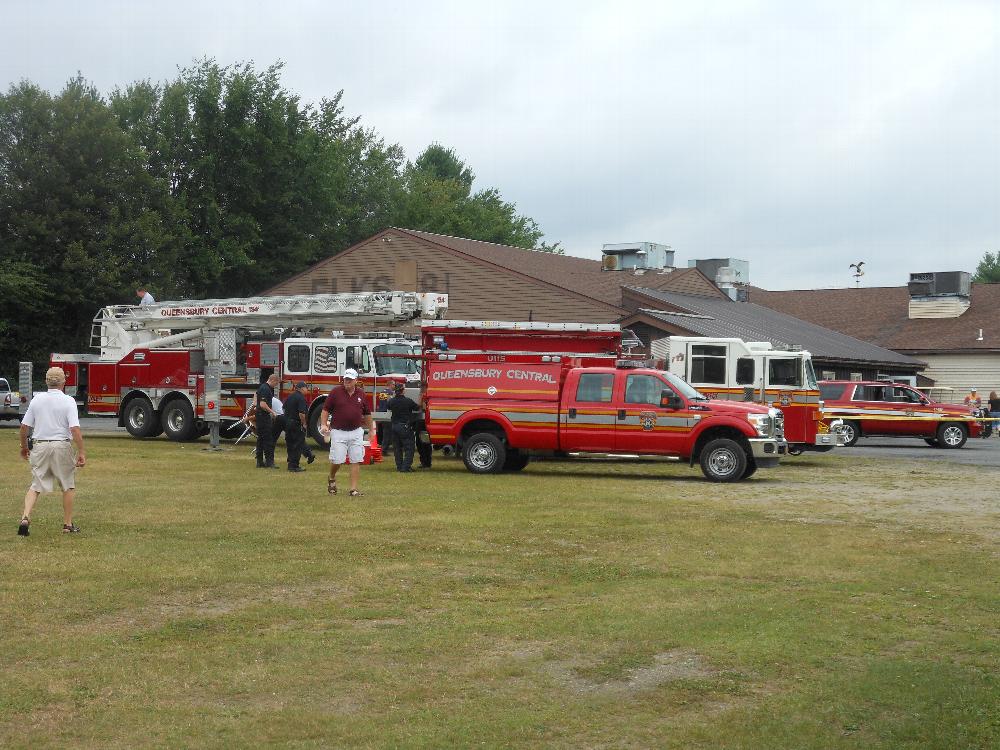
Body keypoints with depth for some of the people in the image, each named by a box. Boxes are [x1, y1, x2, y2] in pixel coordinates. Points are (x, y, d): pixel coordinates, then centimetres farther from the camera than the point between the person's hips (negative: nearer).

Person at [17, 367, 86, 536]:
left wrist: (24, 447, 21)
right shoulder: (68, 401, -8)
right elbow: (75, 429, -16)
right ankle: (68, 524, 15)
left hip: (39, 446, 3)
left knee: (35, 485, 10)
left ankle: (25, 517, -10)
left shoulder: (37, 399, 4)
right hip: (61, 446, -3)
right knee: (68, 486, 12)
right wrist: (81, 452, -12)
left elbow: (24, 426, 6)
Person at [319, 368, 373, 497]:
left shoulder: (361, 394, 7)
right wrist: (323, 425, -11)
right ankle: (332, 478, 25)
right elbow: (325, 409, 1)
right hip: (338, 432, -2)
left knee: (356, 461, -2)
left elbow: (367, 414, 16)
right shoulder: (336, 392, -2)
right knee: (337, 460, -6)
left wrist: (371, 430, 17)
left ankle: (354, 489, 3)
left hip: (356, 432, 3)